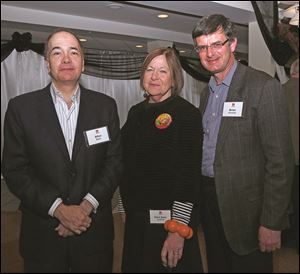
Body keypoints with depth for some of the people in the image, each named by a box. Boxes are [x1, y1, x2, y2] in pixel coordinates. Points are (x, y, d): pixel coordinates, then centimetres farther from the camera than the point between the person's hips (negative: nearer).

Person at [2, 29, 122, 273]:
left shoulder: (105, 105, 1)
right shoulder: (21, 107, -3)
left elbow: (114, 162, 0)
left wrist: (87, 206, -12)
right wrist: (59, 208, -14)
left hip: (94, 229, 2)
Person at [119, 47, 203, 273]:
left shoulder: (187, 113, -11)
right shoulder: (136, 112, 7)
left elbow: (189, 175, -16)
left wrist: (178, 229, -19)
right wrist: (129, 210, 11)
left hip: (169, 219, -6)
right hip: (135, 219, 6)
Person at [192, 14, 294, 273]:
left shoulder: (264, 87, -13)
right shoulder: (206, 92, 10)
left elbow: (280, 160, -17)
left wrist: (272, 223, -18)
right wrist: (200, 198, 11)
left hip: (245, 207, -6)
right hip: (209, 201, 7)